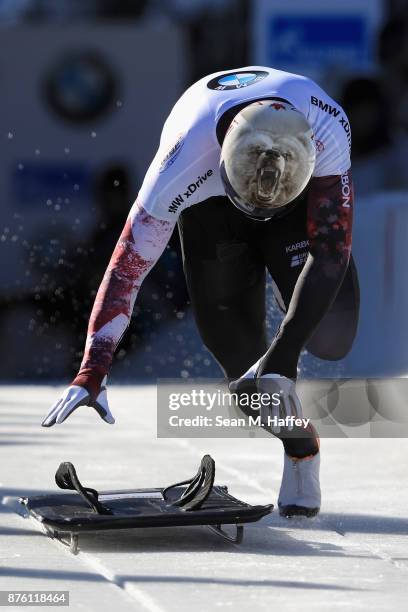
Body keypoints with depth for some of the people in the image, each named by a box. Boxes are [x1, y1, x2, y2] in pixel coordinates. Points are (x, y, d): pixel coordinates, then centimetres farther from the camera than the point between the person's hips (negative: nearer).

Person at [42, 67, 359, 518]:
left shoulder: (329, 129, -41)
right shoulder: (183, 163, -43)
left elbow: (333, 249, -34)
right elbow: (127, 265, -35)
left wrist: (283, 357, -39)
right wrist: (91, 374, -37)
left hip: (301, 192, 0)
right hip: (210, 205, 0)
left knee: (332, 333, -18)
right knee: (234, 346, -11)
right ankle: (300, 451, 14)